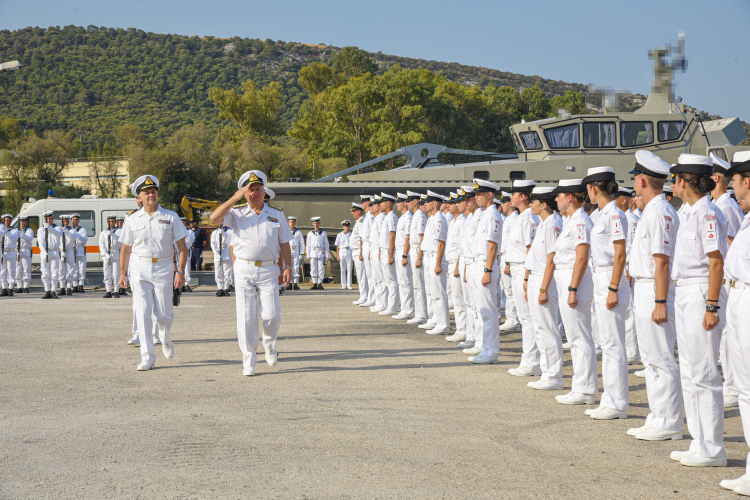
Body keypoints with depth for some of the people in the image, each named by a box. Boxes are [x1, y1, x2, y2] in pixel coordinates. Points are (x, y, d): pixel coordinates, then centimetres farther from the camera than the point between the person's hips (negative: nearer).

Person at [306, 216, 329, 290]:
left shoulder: (323, 233, 8)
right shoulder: (310, 234, 9)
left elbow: (326, 244, 9)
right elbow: (308, 245, 11)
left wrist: (327, 255, 4)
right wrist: (308, 255, 5)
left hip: (321, 253, -1)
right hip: (313, 253, 1)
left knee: (321, 268, -4)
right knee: (313, 269, -2)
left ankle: (320, 284, 3)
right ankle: (315, 284, 2)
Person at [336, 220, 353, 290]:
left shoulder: (351, 235, 8)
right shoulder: (339, 235, 6)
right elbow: (337, 246, 6)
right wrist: (337, 256, -1)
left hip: (349, 252, 1)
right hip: (342, 252, -1)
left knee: (349, 269, -2)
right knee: (343, 269, -1)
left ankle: (349, 285, 2)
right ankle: (343, 285, 2)